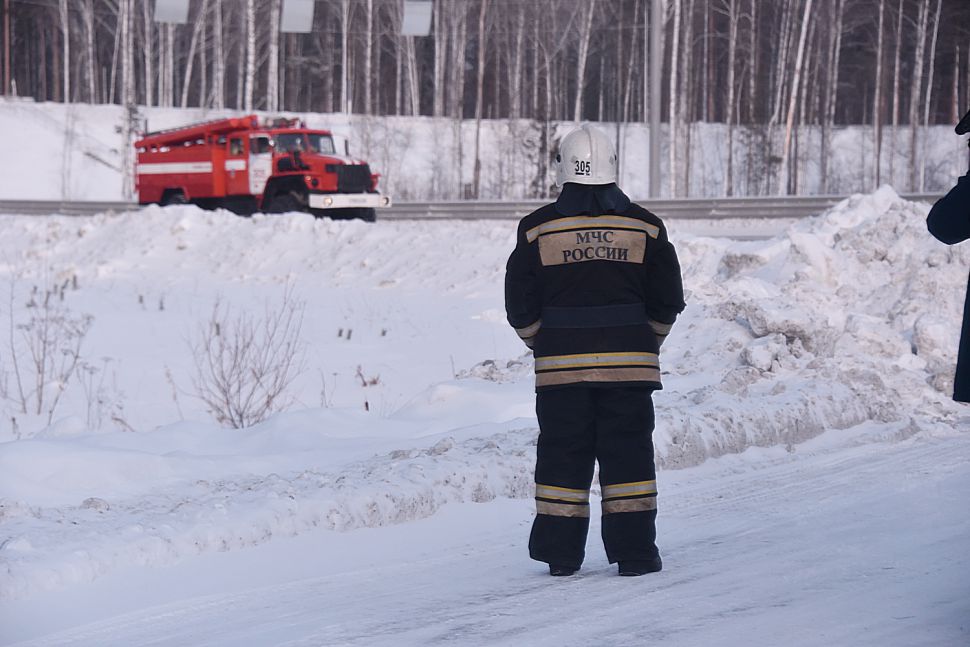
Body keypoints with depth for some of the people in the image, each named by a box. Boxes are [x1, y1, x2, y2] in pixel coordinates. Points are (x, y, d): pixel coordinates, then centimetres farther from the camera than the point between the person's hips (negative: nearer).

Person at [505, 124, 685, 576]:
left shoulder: (538, 229, -1)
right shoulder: (645, 227, 3)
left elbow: (520, 306, 2)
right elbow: (667, 302, 7)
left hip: (560, 364, 0)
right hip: (630, 364, 0)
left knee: (562, 454, 5)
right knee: (628, 451, 5)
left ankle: (561, 552, 6)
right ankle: (635, 552, 5)